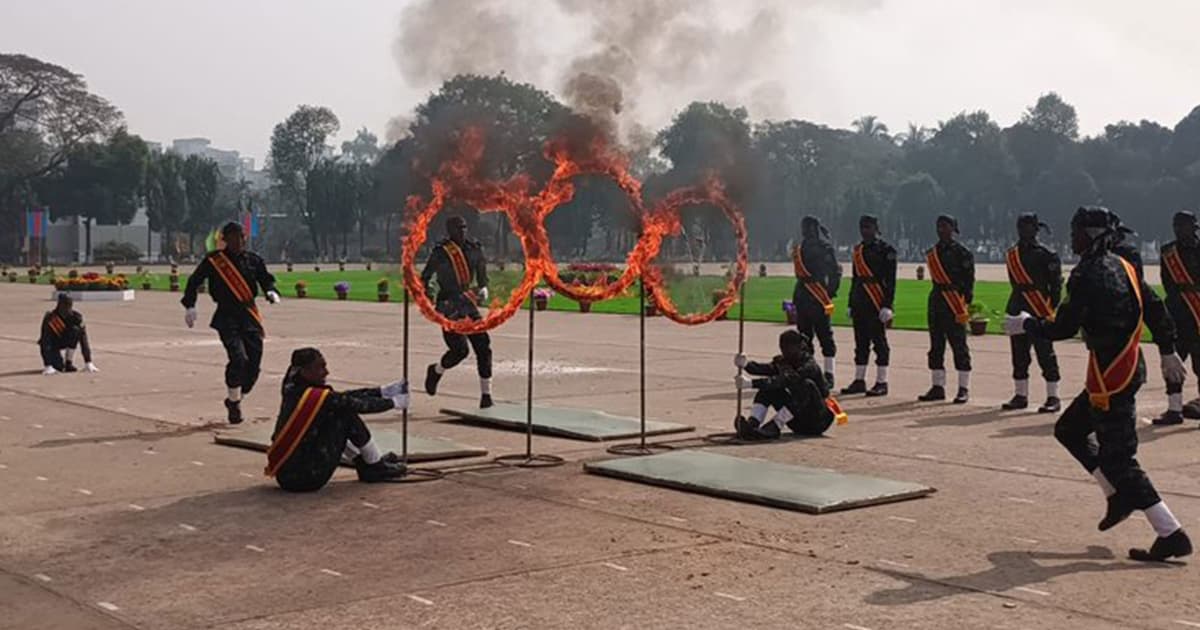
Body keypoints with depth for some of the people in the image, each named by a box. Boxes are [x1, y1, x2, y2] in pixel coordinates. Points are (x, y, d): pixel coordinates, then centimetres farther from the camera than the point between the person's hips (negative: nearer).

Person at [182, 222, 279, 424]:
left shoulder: (253, 260, 8)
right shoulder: (213, 260, -1)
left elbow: (266, 279, 15)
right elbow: (194, 281, 5)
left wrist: (271, 292, -6)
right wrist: (189, 306, -2)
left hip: (250, 316, 4)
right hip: (227, 316, -4)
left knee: (254, 363, 1)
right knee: (238, 358, -19)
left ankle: (235, 400, 22)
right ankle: (234, 402, -1)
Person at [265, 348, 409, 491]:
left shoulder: (293, 392, 6)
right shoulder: (315, 397, -18)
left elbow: (344, 397, 13)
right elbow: (360, 405, -5)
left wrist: (382, 391, 16)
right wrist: (393, 402, 11)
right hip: (306, 479, -9)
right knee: (346, 417, -4)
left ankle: (366, 466, 29)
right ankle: (377, 468, 12)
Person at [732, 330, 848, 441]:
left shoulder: (809, 366, -21)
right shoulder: (785, 362, 1)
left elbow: (785, 380, -36)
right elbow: (767, 369, -18)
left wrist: (751, 383, -46)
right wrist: (746, 364, -38)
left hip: (819, 421, -7)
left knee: (806, 385, -34)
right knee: (769, 388, -8)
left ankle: (773, 429, -36)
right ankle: (752, 424, -29)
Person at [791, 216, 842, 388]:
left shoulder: (824, 247, -7)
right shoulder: (801, 249, 16)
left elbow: (835, 271, -10)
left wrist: (830, 292, -12)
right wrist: (796, 298, 17)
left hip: (819, 298, -8)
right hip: (803, 299, 8)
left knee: (824, 335, -3)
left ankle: (829, 375, 0)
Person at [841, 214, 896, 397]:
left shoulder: (886, 250, -6)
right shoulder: (858, 250, 15)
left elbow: (890, 279, -10)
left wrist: (887, 305, -16)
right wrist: (851, 304, 17)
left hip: (877, 302, -7)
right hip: (860, 303, 7)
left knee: (879, 341, -3)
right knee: (861, 342, 11)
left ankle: (881, 382, 1)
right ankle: (859, 381, 17)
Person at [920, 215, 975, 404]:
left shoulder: (962, 252, -6)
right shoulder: (932, 253, 13)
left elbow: (969, 279, -7)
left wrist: (966, 304, -13)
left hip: (955, 302, -7)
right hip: (936, 302, 7)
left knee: (959, 346, -2)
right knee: (936, 347, 8)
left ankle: (964, 389, 3)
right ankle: (938, 387, 15)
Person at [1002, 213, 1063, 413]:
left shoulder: (1046, 255, -7)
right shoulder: (1011, 254, 12)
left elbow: (1056, 283, -6)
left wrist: (1051, 309, -11)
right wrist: (1013, 309, 16)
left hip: (1039, 310, -7)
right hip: (1018, 309, 7)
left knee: (1045, 354, -5)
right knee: (1018, 355, 10)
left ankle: (1053, 398, -1)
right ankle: (1020, 395, 19)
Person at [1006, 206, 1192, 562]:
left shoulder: (1087, 276, -16)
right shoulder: (1123, 267, 11)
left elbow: (1064, 328, -17)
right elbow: (1155, 309, 14)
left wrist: (1025, 325, -1)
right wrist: (1167, 352, 22)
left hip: (1110, 375, -10)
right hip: (1131, 368, 10)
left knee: (1118, 458, -6)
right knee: (1069, 430, 22)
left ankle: (1171, 535, -7)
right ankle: (1119, 496, 20)